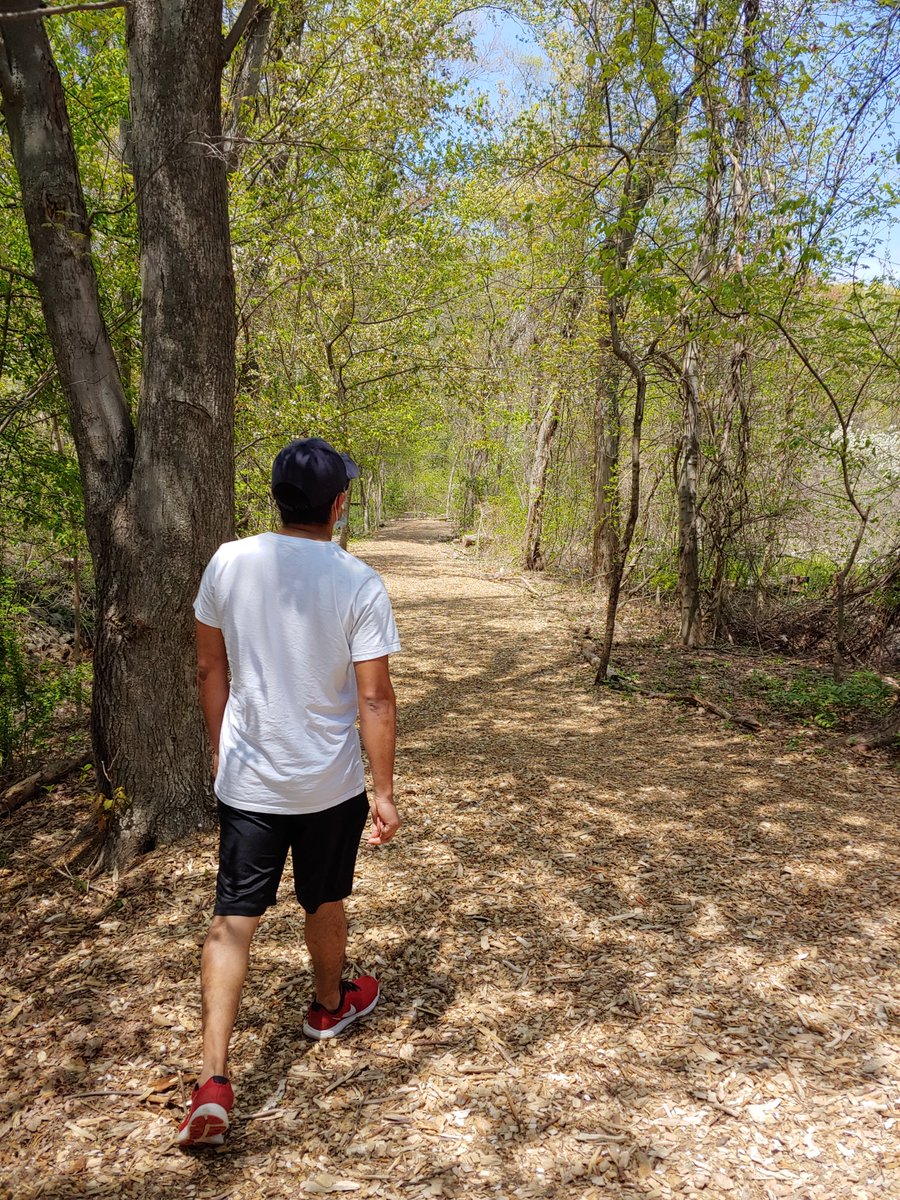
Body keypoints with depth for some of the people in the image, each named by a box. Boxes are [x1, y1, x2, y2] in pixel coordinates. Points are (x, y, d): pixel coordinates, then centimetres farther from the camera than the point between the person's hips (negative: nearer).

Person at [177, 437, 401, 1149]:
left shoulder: (229, 563, -7)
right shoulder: (358, 583, -16)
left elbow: (210, 669, 3)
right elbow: (375, 698, -15)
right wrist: (384, 792, -5)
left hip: (246, 780, 2)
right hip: (330, 785, -1)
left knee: (232, 920, 8)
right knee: (324, 904, 21)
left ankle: (213, 1082, 1)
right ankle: (330, 1008, 46)